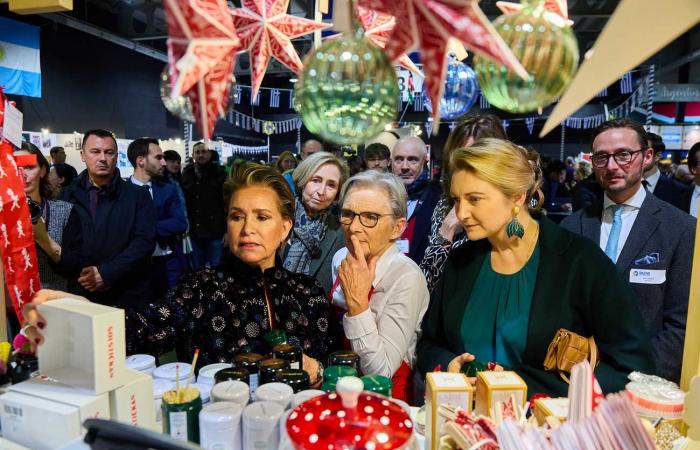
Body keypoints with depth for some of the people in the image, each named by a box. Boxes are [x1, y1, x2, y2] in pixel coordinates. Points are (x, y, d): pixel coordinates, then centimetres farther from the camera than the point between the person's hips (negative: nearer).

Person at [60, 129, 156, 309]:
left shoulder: (138, 196, 2)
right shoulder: (67, 196, 8)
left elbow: (145, 241, -8)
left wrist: (106, 273, -16)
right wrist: (79, 274, -12)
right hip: (79, 295, 2)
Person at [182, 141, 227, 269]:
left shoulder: (218, 173, -3)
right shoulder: (187, 173, 5)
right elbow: (182, 201, 8)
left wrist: (228, 230, -11)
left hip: (215, 231, -3)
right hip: (195, 231, 3)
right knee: (198, 269, 14)